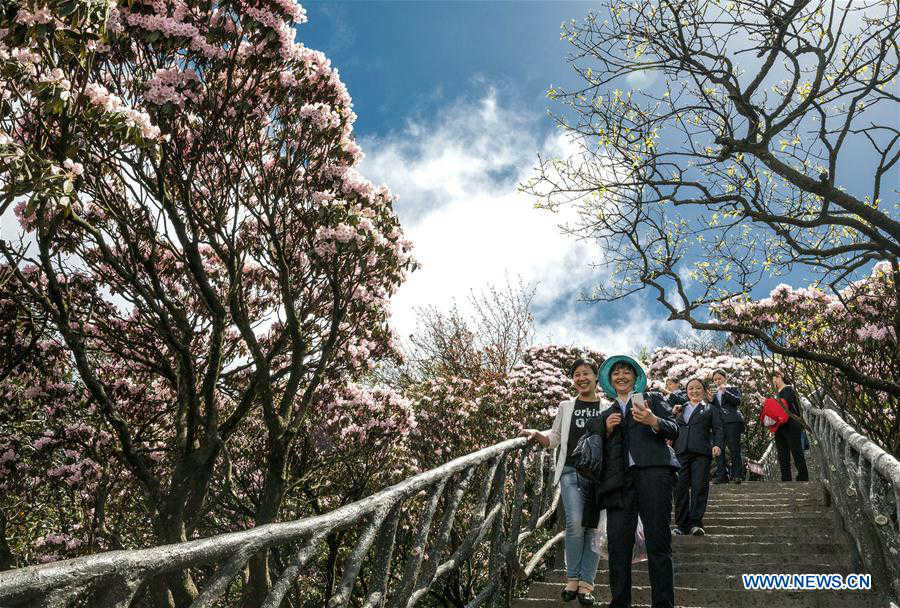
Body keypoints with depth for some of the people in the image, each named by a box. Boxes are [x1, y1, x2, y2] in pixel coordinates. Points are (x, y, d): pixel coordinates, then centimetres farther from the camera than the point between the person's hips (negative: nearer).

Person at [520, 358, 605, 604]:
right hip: (572, 472, 0)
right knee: (575, 524, -14)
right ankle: (572, 579, 0)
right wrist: (536, 434, 3)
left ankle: (586, 584, 6)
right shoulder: (566, 407, 16)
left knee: (592, 528, 0)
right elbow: (554, 437, 20)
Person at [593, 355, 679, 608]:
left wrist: (653, 421, -14)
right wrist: (607, 430, 4)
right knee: (618, 546, -5)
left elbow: (673, 430, 6)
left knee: (658, 544, -9)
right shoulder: (606, 415, 28)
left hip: (652, 473, -3)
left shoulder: (653, 399, 20)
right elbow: (601, 453, 22)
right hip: (619, 480, 3)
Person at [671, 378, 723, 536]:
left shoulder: (710, 410, 15)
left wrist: (717, 445, -10)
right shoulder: (680, 409, 22)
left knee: (699, 487, -6)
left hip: (701, 453, -2)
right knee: (680, 487, -1)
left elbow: (718, 430, 6)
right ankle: (681, 523, 5)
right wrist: (673, 414, 6)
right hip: (681, 452, 2)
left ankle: (695, 523, 1)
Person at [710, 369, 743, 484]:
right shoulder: (714, 393, 23)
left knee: (734, 449, -7)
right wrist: (710, 400, 0)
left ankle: (737, 475, -2)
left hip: (732, 422, -4)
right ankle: (722, 475, 0)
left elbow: (737, 401, -6)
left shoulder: (733, 389, 12)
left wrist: (725, 391, -12)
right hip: (718, 423, 4)